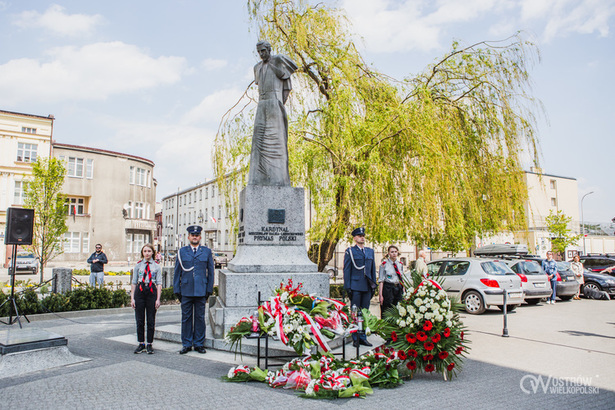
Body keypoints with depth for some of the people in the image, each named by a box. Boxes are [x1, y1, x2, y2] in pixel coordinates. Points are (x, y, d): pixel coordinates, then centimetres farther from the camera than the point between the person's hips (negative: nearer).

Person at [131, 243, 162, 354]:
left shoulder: (157, 266, 3)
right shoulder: (138, 265, 6)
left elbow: (159, 283, 1)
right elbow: (133, 282, 7)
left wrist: (158, 299, -5)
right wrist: (132, 298, 0)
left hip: (152, 292, -1)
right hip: (140, 292, 1)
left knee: (151, 320, 3)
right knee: (139, 320, 5)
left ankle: (149, 345, 13)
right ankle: (141, 344, 17)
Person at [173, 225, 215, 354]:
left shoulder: (207, 251, 6)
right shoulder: (182, 251, 7)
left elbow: (210, 272, 7)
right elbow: (177, 272, 9)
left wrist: (209, 289, 2)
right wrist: (177, 290, 3)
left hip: (201, 291, 0)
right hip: (186, 291, 1)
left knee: (200, 318, 6)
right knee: (186, 318, 6)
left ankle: (199, 344, 16)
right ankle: (186, 344, 17)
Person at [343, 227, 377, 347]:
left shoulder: (370, 251, 14)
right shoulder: (350, 251, 0)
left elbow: (373, 269, 17)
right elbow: (347, 270, -2)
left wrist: (374, 285, 12)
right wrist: (347, 287, -7)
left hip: (367, 287, 4)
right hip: (355, 286, -4)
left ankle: (363, 337, 18)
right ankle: (355, 339, 9)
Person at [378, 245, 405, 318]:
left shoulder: (400, 264, 11)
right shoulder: (384, 264, -4)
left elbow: (402, 279, 17)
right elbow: (381, 281, -6)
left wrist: (403, 292, 11)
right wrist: (380, 295, -11)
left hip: (398, 288, 5)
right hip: (387, 289, -5)